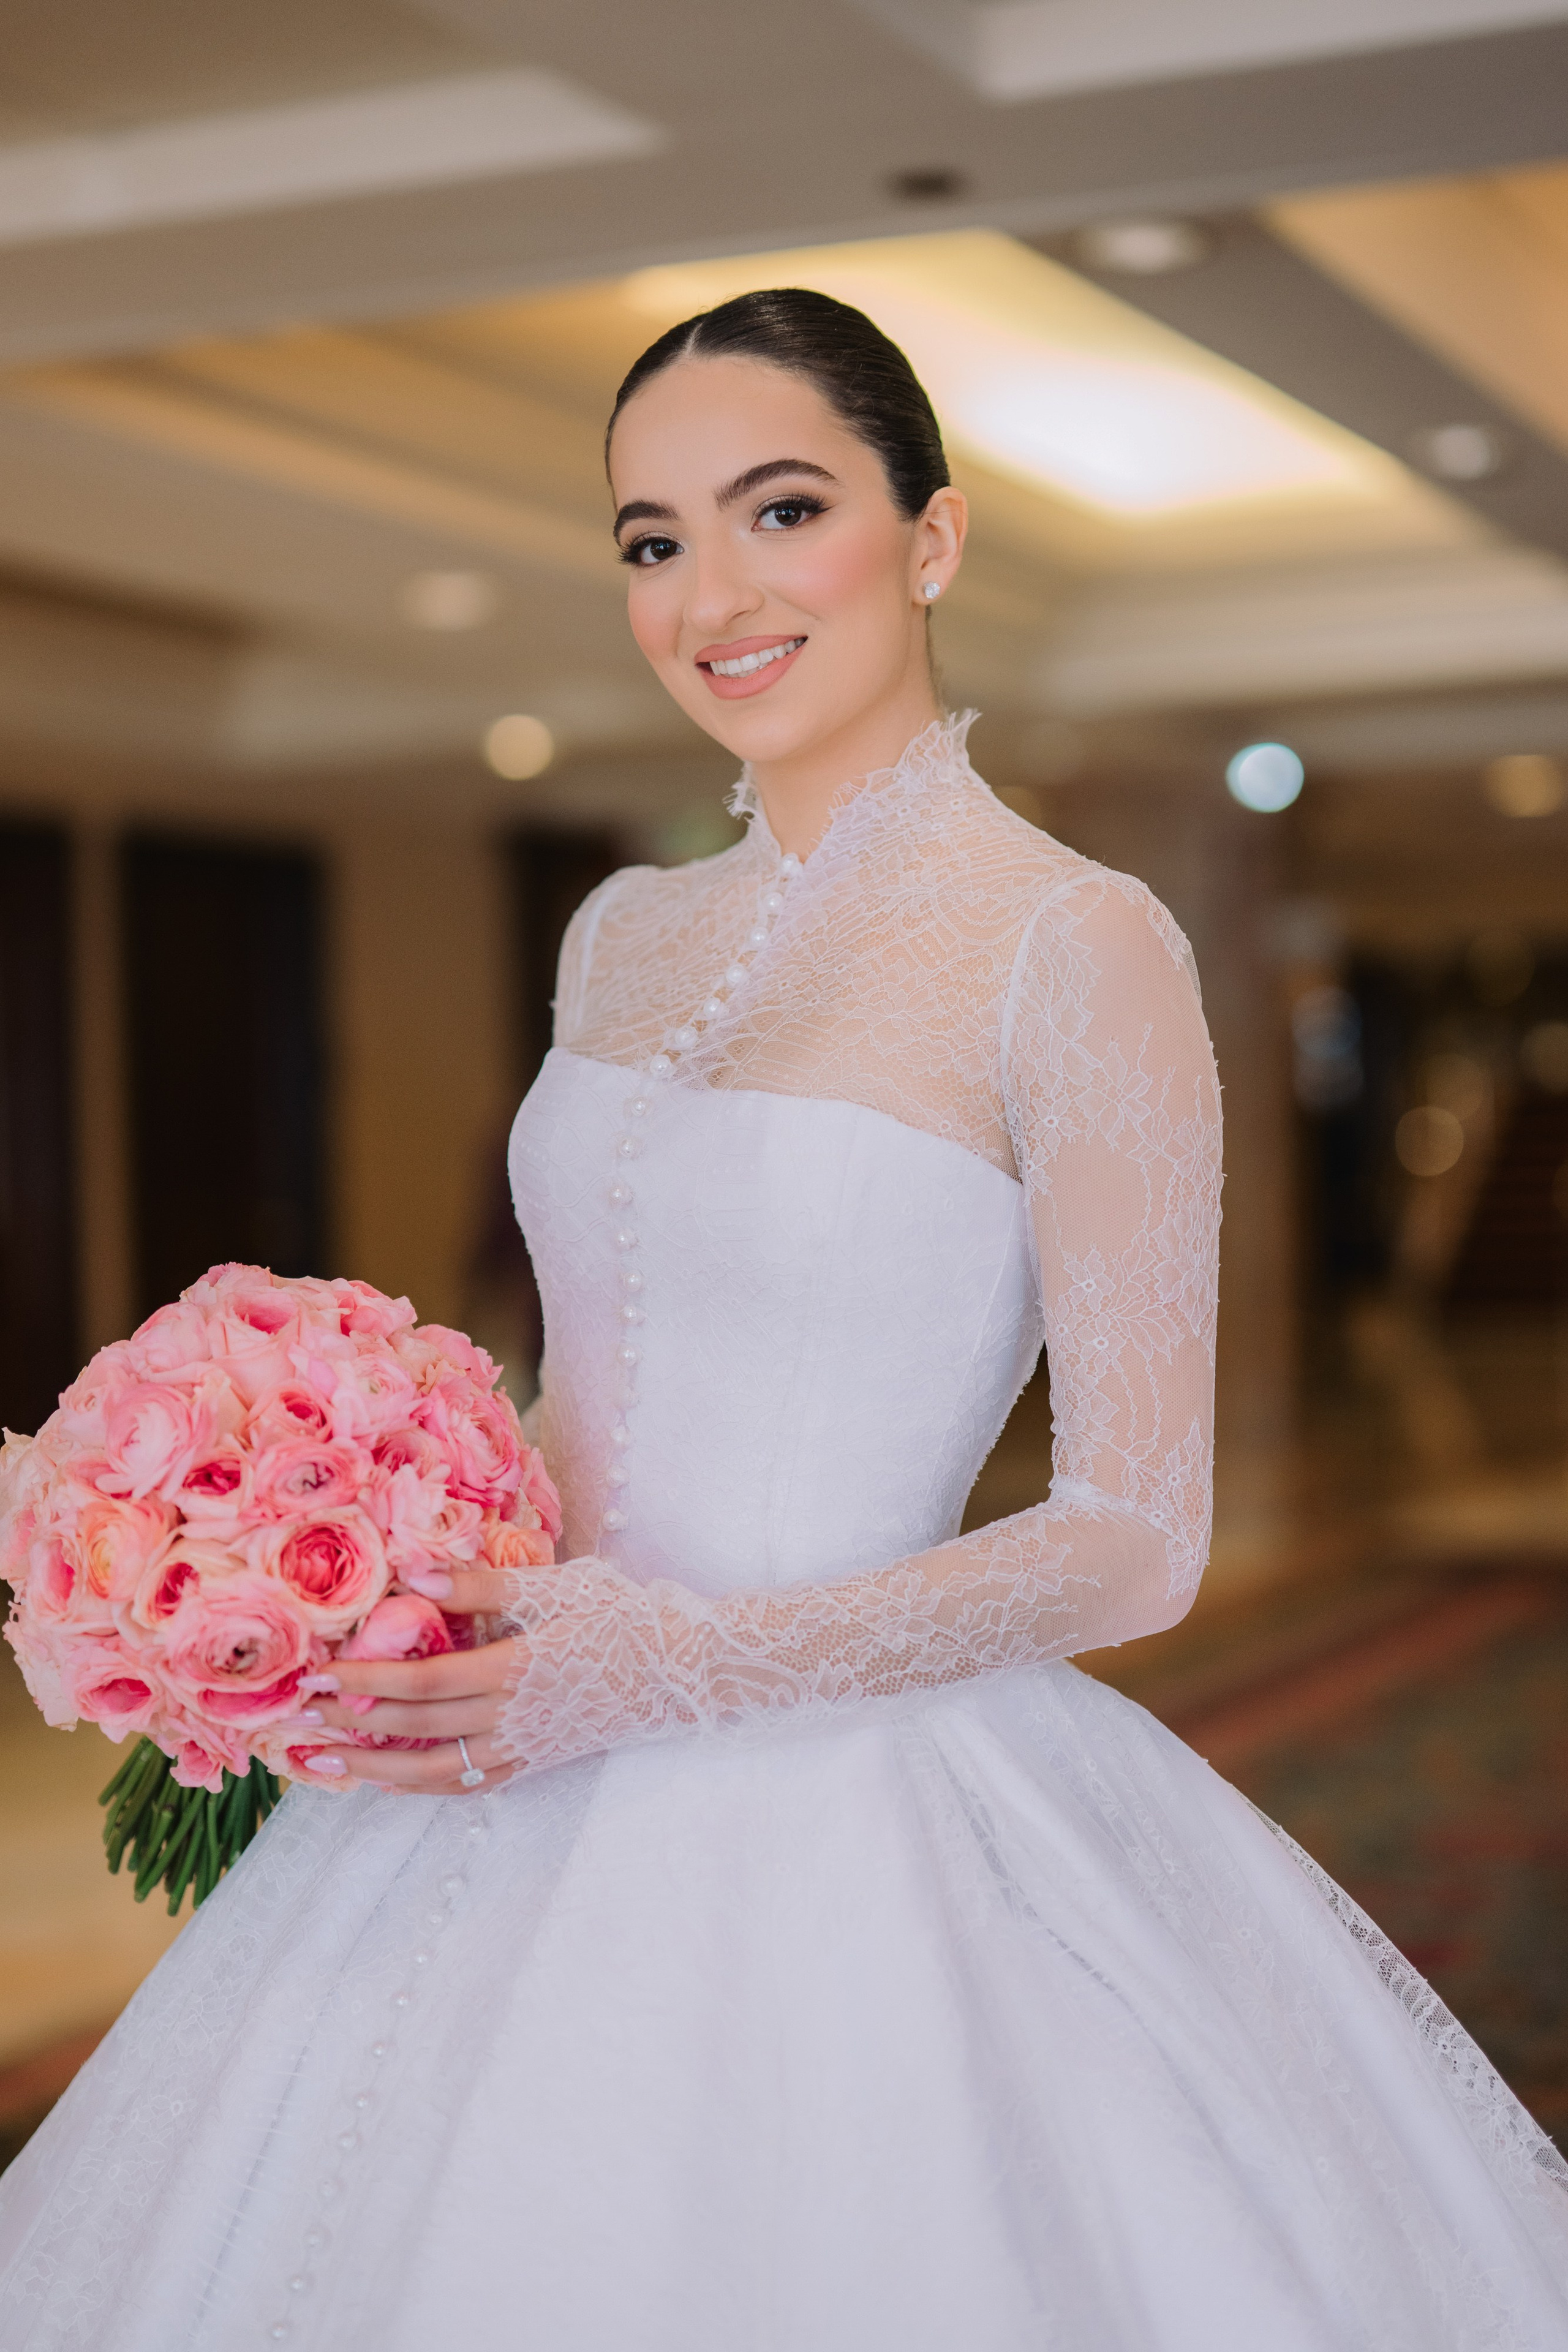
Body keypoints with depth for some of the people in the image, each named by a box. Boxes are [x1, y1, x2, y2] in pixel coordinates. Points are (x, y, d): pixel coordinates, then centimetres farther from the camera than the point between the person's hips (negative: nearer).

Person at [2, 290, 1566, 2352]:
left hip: (859, 1834, -6)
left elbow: (1135, 1543, -12)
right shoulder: (625, 939, 8)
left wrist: (678, 1662, -20)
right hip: (543, 1816, 6)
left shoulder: (1077, 946, -12)